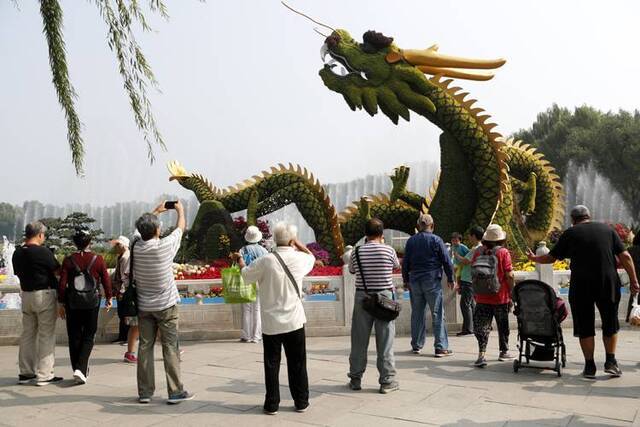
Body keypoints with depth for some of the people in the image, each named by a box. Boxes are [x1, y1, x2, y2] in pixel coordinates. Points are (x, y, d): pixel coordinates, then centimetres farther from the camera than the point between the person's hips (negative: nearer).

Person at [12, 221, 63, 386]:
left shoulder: (17, 253, 6)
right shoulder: (43, 252, -15)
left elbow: (18, 273, 14)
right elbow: (57, 270, -7)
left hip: (26, 294, 7)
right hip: (45, 294, -7)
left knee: (28, 333, 14)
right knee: (46, 335, -1)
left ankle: (26, 373, 20)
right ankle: (44, 375, 1)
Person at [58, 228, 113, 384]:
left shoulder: (68, 260, -4)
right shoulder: (98, 259, -5)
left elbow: (62, 283, -4)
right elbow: (106, 280, -1)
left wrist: (61, 303, 5)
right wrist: (108, 298, 13)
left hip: (72, 303, 1)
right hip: (92, 303, -1)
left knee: (74, 337, 12)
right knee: (88, 337, 8)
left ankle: (78, 369, 18)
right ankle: (81, 369, -7)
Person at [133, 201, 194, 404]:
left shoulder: (136, 247, -5)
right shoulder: (165, 245, -15)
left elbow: (141, 229, 17)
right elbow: (181, 227, 2)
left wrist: (156, 211, 29)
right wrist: (180, 209, 22)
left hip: (144, 306, 4)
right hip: (166, 305, -4)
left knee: (145, 347, 7)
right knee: (170, 348, 1)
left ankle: (145, 392, 12)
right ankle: (175, 391, 5)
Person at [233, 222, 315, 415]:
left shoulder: (265, 261, -13)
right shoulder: (299, 259, -7)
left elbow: (246, 274, 5)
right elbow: (311, 256, 18)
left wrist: (239, 259, 23)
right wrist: (296, 243, 16)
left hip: (271, 323, -1)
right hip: (294, 321, 1)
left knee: (272, 364, 9)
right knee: (297, 364, 12)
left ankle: (272, 404, 16)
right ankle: (301, 401, 21)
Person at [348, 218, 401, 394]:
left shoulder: (356, 252, -3)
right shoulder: (388, 250, -6)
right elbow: (396, 265, 13)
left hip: (362, 297, 2)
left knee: (359, 340, 10)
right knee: (385, 341, 5)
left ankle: (355, 379, 19)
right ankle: (387, 381, 9)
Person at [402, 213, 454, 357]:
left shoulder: (411, 241, 6)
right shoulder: (436, 240, -4)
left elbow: (405, 262, 9)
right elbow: (446, 261, -4)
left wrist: (406, 280, 18)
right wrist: (450, 278, 6)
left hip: (415, 281, 4)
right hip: (432, 280, -4)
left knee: (417, 314, 11)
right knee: (437, 314, -1)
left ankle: (416, 345, 17)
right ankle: (441, 347, -2)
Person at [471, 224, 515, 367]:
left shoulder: (478, 252, 1)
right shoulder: (503, 252, -9)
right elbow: (509, 275, -11)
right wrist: (512, 292, 0)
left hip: (482, 297, 2)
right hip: (501, 297, -2)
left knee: (481, 326, 2)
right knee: (503, 326, 16)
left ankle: (482, 354, -11)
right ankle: (504, 352, 29)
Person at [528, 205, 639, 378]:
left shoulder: (569, 234, 4)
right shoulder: (607, 229, 9)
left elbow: (551, 258, 6)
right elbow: (625, 256, 3)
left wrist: (534, 258, 24)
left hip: (581, 287, -2)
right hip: (608, 284, 2)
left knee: (585, 327, 8)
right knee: (610, 324, 18)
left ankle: (590, 366, 12)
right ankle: (611, 362, 17)